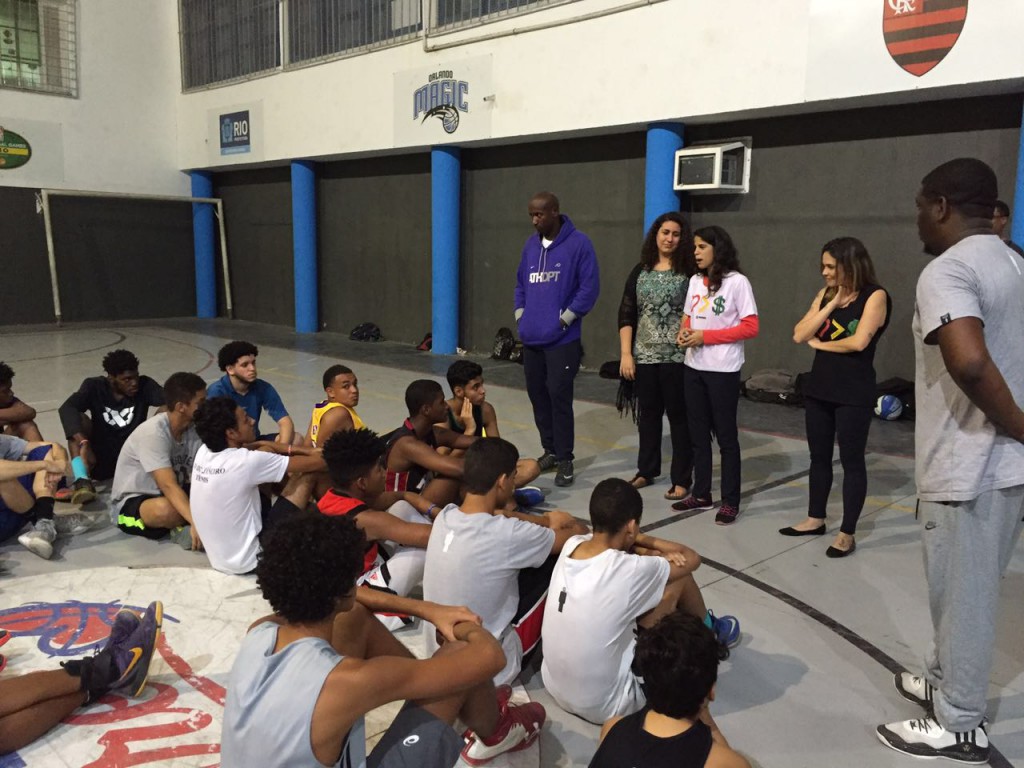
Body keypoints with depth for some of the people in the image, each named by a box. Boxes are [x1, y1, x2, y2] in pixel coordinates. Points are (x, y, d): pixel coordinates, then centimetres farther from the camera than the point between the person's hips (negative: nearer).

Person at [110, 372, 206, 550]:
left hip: (171, 495, 7)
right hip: (132, 502, -7)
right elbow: (169, 486, -36)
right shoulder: (153, 432, -27)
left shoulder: (194, 429, -7)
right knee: (166, 510, -40)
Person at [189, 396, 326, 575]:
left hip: (219, 557, 8)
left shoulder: (203, 451, -5)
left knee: (265, 451, 11)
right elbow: (317, 463, -20)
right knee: (307, 474, -6)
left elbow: (261, 446, 13)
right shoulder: (245, 462, -26)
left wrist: (292, 449, 1)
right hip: (247, 561, -8)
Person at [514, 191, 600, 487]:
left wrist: (564, 319, -11)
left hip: (561, 339, -6)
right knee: (537, 395, 11)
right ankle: (550, 450, 25)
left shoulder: (578, 243, -7)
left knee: (558, 396, -7)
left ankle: (565, 460, 4)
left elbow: (590, 286, -10)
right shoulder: (531, 245, 13)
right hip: (531, 338, 6)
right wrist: (520, 315, 8)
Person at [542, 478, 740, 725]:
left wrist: (651, 552, -2)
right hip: (606, 707, -6)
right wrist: (642, 539, 6)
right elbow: (692, 558, -5)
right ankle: (712, 635, 31)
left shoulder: (571, 546, -9)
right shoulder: (630, 571, -25)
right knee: (679, 580, -1)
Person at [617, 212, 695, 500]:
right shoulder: (640, 271, 7)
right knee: (648, 414, 14)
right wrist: (625, 353, -1)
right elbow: (626, 315, 5)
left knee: (679, 416, 3)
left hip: (677, 357, -3)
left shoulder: (689, 273, -3)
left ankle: (681, 480, 12)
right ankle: (646, 470, 29)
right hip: (645, 356, 4)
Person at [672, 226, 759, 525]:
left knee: (726, 436, 2)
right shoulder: (695, 281, 11)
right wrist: (683, 332, -6)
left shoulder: (737, 282, -10)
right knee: (698, 434, 12)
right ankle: (701, 495, 24)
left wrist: (705, 336, -17)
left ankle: (730, 502, 11)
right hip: (694, 367, 7)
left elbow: (750, 327, -13)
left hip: (723, 370, -6)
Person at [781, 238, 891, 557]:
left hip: (854, 394, -6)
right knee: (819, 457, 15)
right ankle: (815, 519, 29)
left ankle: (847, 533, 10)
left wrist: (819, 343, -6)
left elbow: (859, 342, -21)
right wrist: (830, 305, -9)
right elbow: (799, 335, -2)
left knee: (851, 461, 2)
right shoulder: (825, 294, 9)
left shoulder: (874, 296, -9)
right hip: (819, 388, 6)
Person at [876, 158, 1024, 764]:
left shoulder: (947, 271, -18)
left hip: (968, 469, -9)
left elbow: (969, 361, -35)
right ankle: (945, 682, 40)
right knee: (967, 591, 22)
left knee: (962, 597, 6)